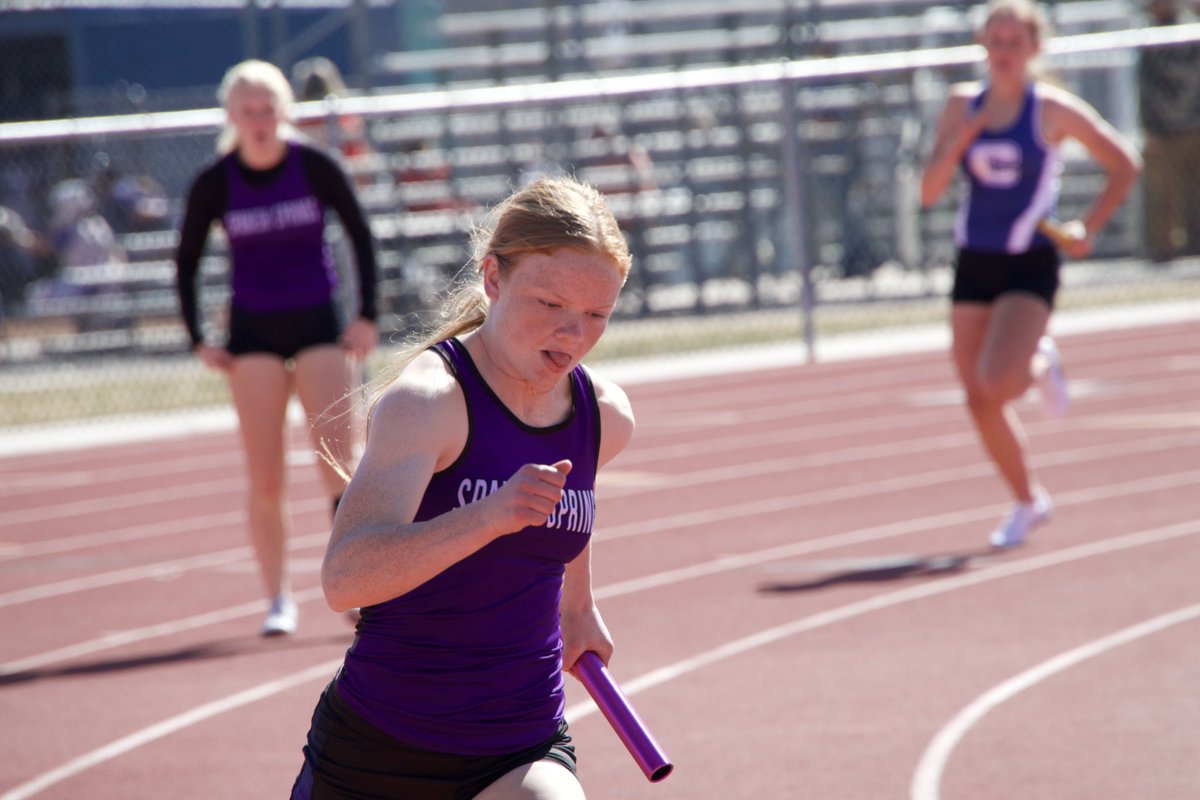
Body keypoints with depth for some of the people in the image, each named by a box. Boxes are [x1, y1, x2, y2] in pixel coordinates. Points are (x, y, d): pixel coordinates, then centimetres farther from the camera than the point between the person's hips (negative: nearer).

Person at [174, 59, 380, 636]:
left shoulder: (316, 168, -6)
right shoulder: (214, 184, -5)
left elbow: (360, 236, 6)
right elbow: (186, 263, 7)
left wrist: (366, 316, 0)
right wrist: (198, 340, 1)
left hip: (318, 326, -1)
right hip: (253, 332, 1)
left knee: (340, 467, -10)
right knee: (265, 481, -1)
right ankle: (278, 599, 9)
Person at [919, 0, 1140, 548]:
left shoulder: (1052, 109, -5)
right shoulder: (963, 106, 5)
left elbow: (1124, 165, 3)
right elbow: (929, 192, 0)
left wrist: (1088, 229, -6)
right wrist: (960, 140, -14)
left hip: (1030, 264, -4)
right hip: (974, 261, 4)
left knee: (993, 383, -23)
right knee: (980, 404, 3)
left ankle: (1041, 366, 13)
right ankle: (1028, 502, 23)